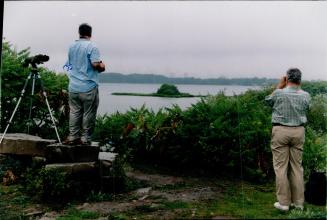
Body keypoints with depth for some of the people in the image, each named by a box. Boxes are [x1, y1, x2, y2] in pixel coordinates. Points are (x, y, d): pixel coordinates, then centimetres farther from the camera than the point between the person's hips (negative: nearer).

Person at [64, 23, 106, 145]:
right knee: (88, 114, 2)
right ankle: (85, 138, 6)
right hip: (88, 87, -6)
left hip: (73, 87, 6)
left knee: (74, 112, 11)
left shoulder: (71, 47, 12)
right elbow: (96, 64, -19)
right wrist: (102, 66, 1)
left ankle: (73, 137, 13)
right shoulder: (92, 46, -10)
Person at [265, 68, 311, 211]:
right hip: (298, 131, 3)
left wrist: (280, 85, 13)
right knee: (297, 166, 11)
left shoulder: (279, 93, -10)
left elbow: (268, 100, 11)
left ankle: (283, 202, 6)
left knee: (281, 167, 2)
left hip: (280, 130, -3)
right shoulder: (305, 95, -1)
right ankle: (298, 202, 17)